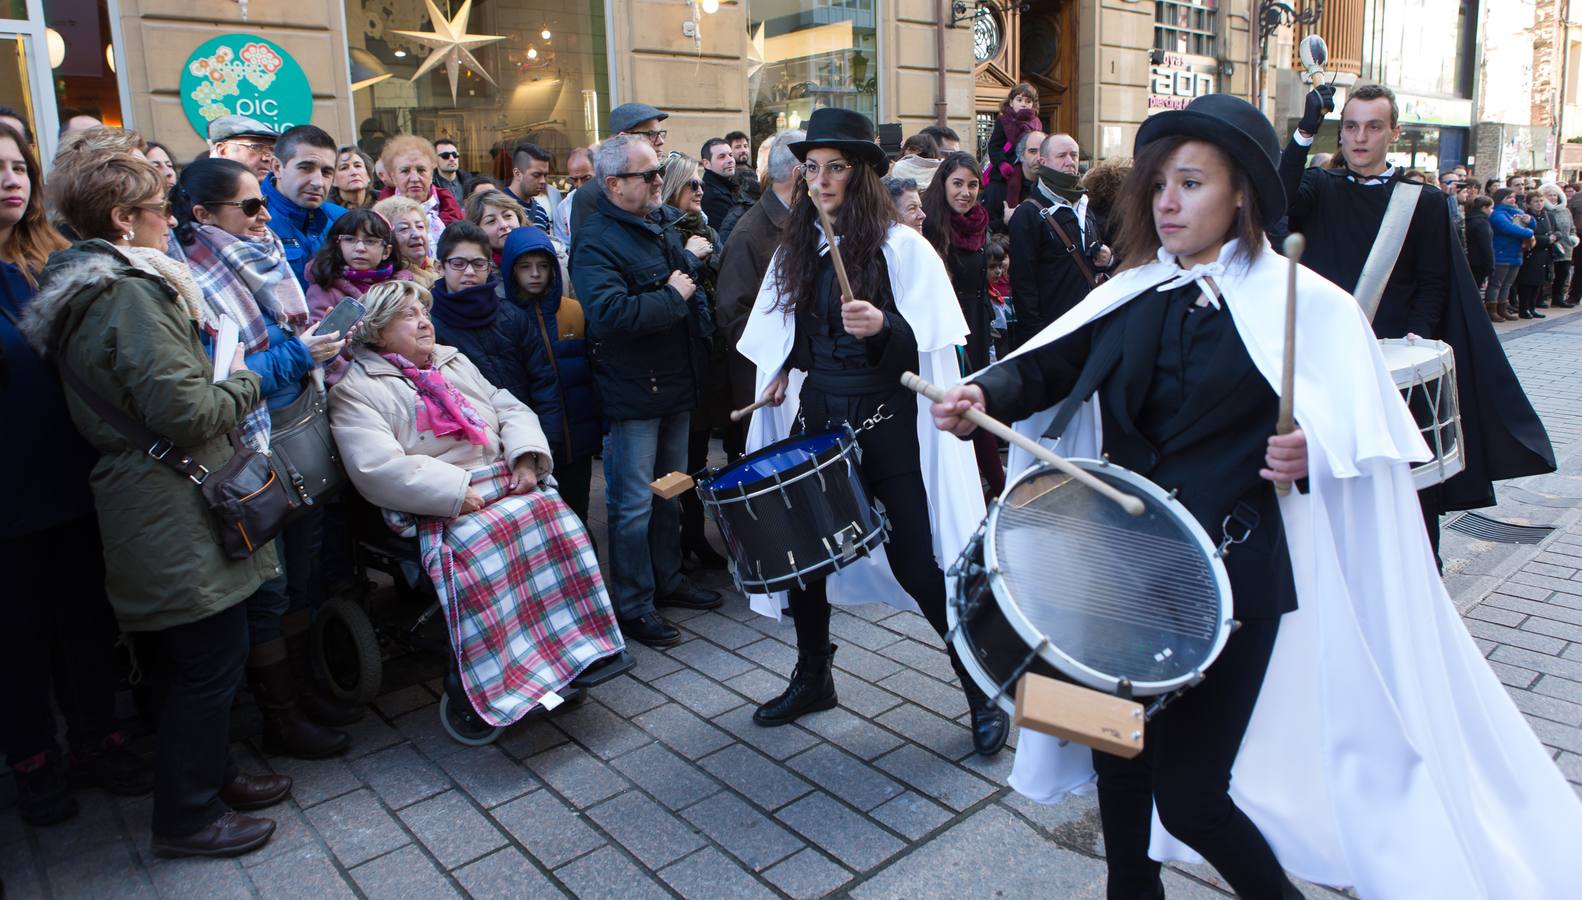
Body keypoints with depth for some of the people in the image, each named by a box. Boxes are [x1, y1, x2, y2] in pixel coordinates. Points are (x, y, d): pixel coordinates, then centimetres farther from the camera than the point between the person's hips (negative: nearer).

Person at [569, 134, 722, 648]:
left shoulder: (663, 222, 10)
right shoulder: (596, 241, -17)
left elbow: (691, 285, 26)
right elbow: (609, 314, -33)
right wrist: (672, 297, -21)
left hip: (678, 382, 9)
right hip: (633, 392, -9)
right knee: (634, 504, 1)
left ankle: (668, 580, 35)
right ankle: (633, 606, 14)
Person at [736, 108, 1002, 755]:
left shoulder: (902, 247, -6)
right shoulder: (796, 249, 9)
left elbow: (929, 343, -12)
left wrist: (883, 327, -29)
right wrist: (780, 372, 2)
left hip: (889, 422, -5)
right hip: (817, 418, 5)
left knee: (917, 564, -4)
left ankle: (981, 690, 15)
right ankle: (812, 678, 31)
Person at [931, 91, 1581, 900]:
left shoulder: (1303, 304, -5)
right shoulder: (1132, 295, 8)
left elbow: (1363, 440, -4)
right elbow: (1051, 365, -4)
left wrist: (1311, 453, -25)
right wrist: (986, 394, -23)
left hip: (1229, 576, -4)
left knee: (1187, 793, 0)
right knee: (1117, 762, 14)